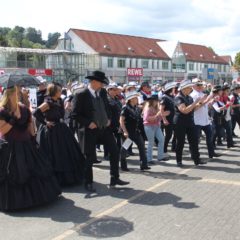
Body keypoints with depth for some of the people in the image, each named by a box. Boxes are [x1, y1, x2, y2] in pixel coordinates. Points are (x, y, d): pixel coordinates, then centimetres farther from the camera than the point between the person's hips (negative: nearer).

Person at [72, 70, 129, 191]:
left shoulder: (102, 92, 6)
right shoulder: (81, 95, -13)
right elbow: (75, 114, -12)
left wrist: (108, 118, 6)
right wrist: (88, 123, -18)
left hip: (105, 127, 6)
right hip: (90, 130, -6)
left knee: (114, 151, 7)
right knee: (90, 158, 4)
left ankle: (114, 179, 21)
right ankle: (88, 183, 21)